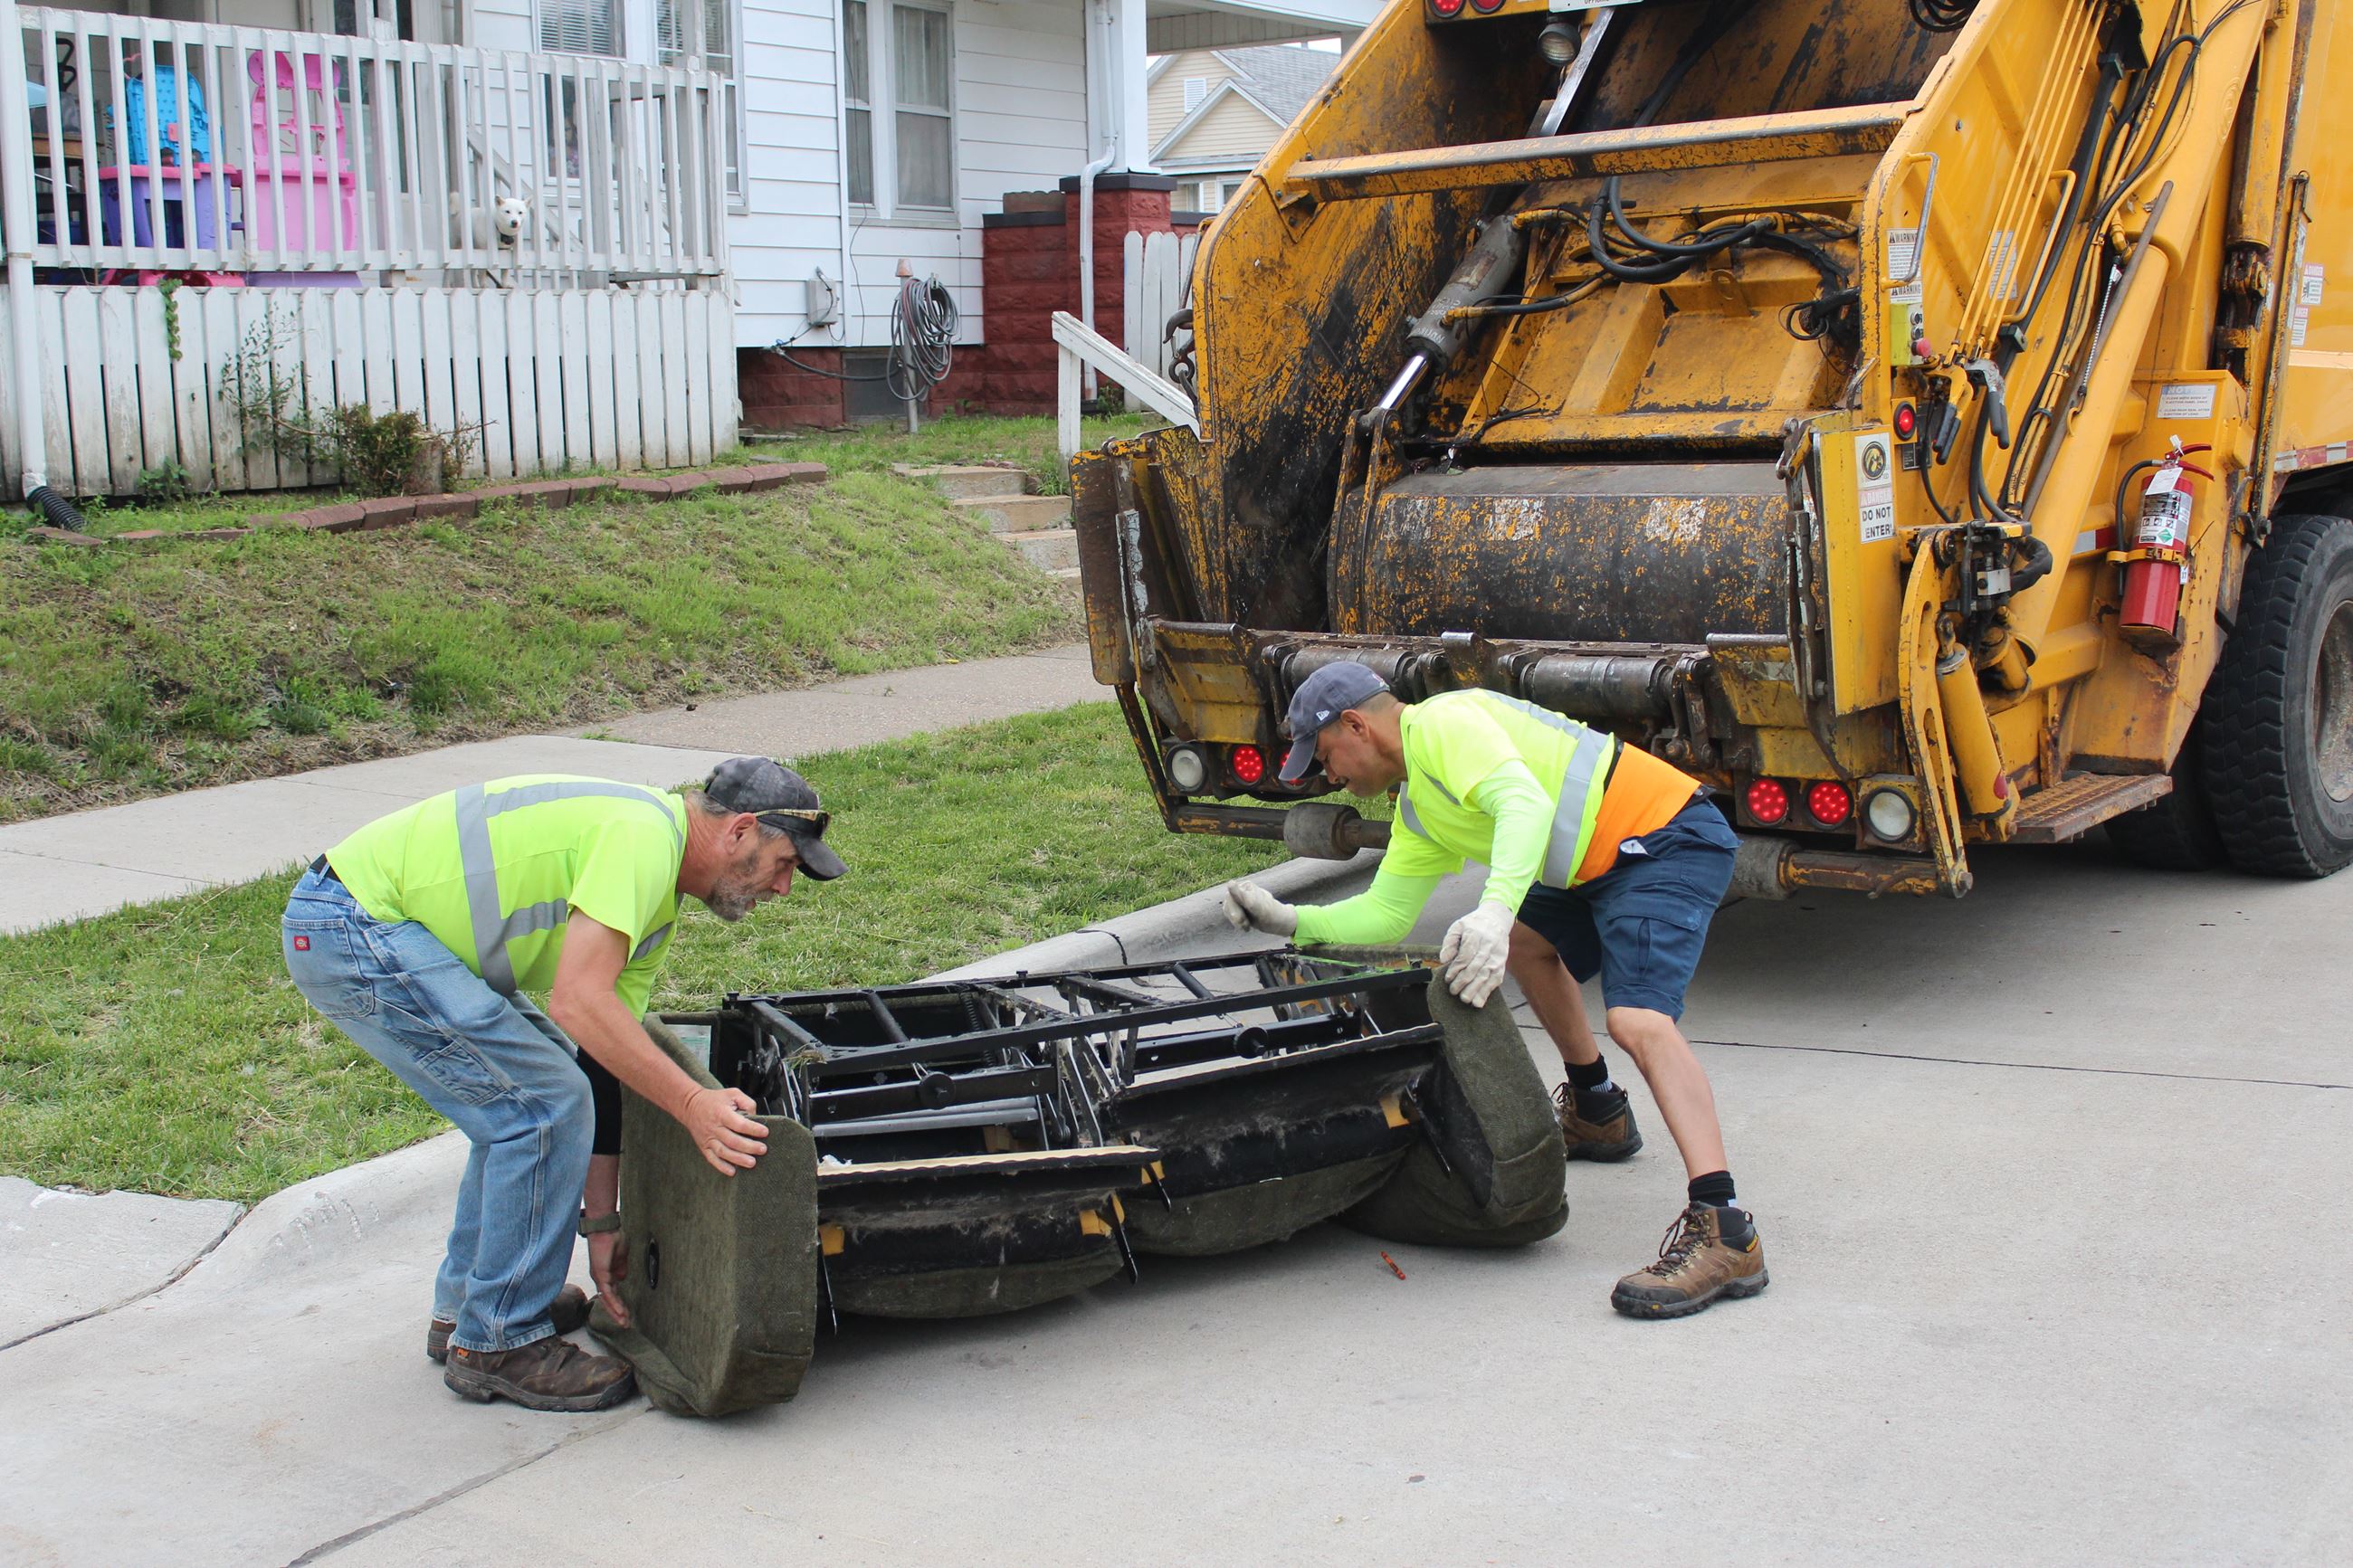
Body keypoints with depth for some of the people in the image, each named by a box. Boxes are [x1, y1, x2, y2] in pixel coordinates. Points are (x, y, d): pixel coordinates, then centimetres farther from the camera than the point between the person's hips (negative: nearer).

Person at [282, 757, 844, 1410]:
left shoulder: (657, 904, 13)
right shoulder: (643, 835, -18)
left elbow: (602, 1062, 14)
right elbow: (580, 999, -29)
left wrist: (603, 1222, 12)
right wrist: (692, 1104, -30)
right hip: (350, 924, -11)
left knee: (527, 1093, 17)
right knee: (541, 1102, -11)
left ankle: (465, 1309, 29)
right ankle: (497, 1345, 2)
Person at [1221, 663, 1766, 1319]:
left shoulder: (1443, 723, -13)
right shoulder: (1418, 809, 19)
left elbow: (1526, 803, -30)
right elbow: (1384, 914, 24)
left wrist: (1494, 909, -43)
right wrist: (1290, 921, 14)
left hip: (1667, 838, -11)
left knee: (1637, 1019, -26)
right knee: (1526, 942, 28)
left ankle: (1721, 1232, -36)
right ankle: (1597, 1114, 39)